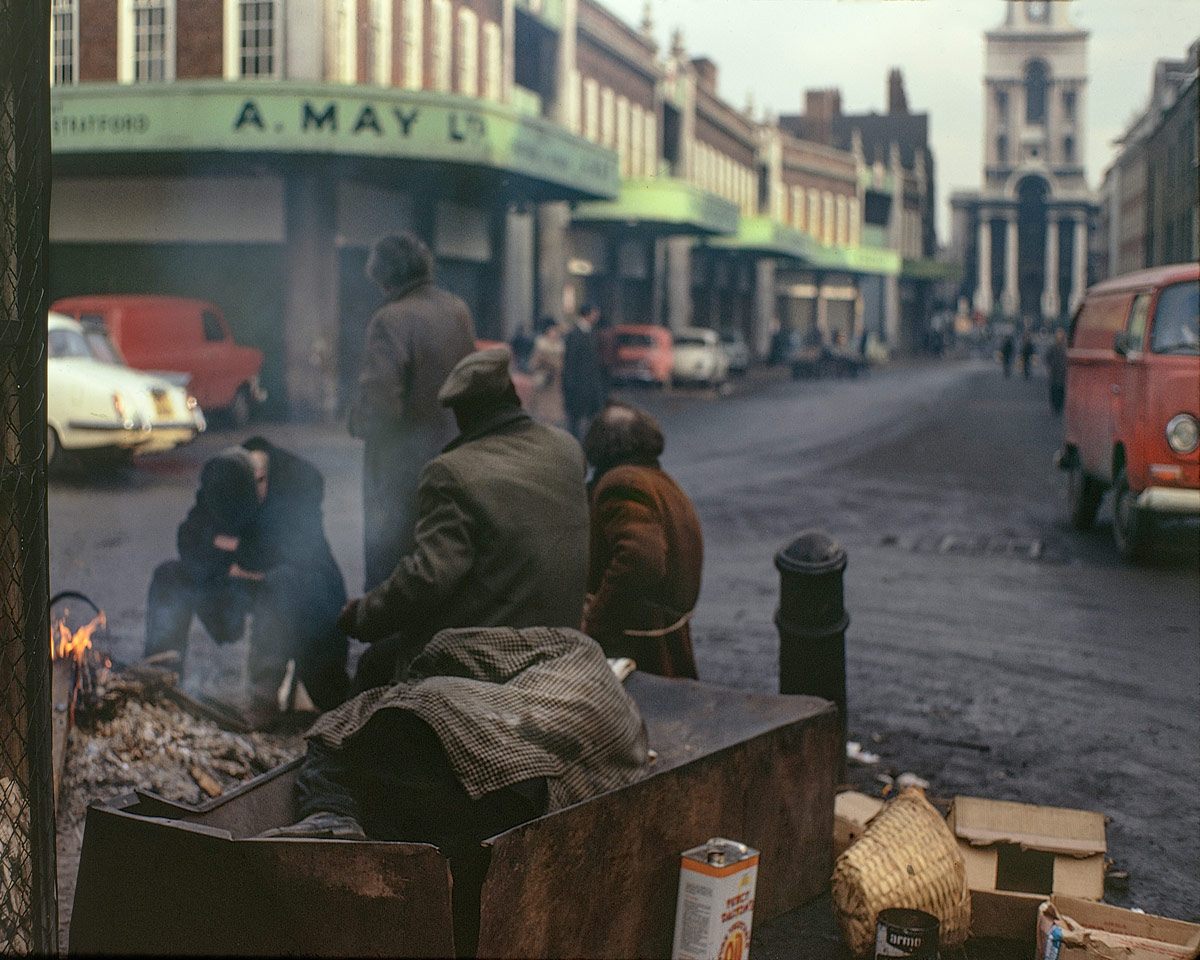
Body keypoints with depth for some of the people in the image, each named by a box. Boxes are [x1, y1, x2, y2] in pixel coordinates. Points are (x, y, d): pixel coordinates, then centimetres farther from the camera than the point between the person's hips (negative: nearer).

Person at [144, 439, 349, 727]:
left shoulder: (302, 480, -24)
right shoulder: (218, 482, -10)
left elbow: (299, 551, -30)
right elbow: (189, 548, -11)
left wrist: (235, 547, -22)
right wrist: (232, 566, -25)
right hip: (241, 582, 5)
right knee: (169, 578, -9)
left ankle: (266, 696, -28)